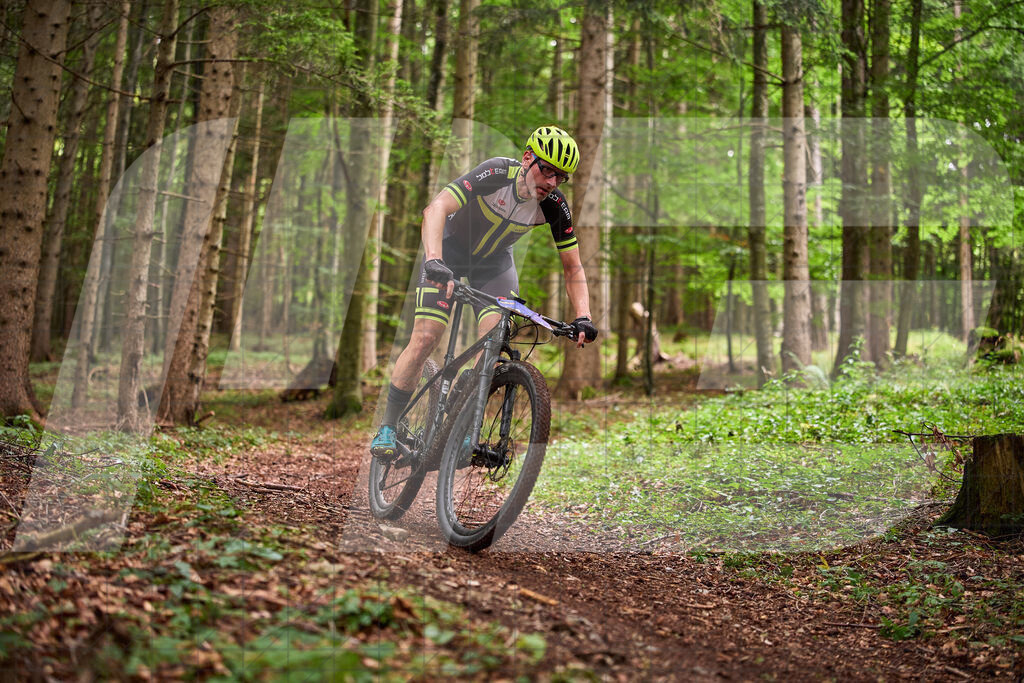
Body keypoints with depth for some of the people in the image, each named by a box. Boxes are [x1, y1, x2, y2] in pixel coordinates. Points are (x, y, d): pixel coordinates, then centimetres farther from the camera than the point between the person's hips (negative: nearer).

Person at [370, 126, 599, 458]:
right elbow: (436, 209, -42)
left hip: (495, 260, 3)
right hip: (451, 249, -3)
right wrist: (433, 260, -58)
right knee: (425, 337, -15)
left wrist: (583, 317, -27)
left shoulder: (554, 205, -21)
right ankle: (387, 427, 0)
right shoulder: (497, 173, -32)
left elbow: (573, 269, -12)